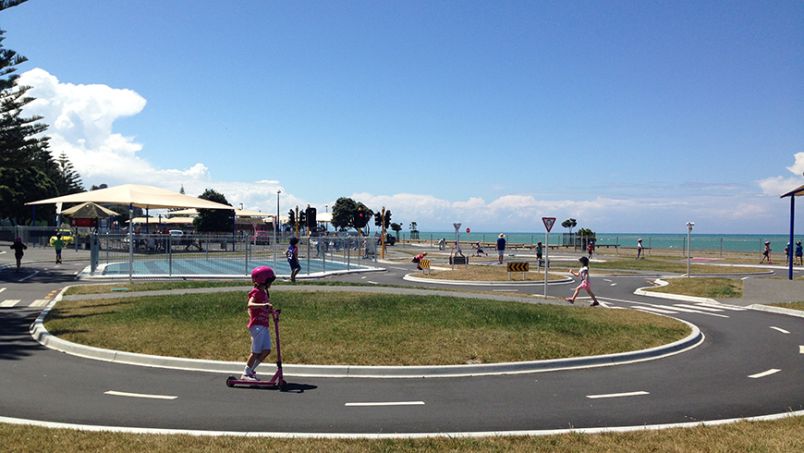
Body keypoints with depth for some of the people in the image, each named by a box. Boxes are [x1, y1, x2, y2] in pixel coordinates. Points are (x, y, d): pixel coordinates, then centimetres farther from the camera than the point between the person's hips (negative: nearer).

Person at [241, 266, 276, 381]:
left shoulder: (264, 292, 18)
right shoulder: (256, 292, -10)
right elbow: (250, 304, -29)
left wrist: (271, 311, 10)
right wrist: (262, 305, -41)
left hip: (264, 326, 9)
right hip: (257, 325, -9)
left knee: (266, 350, 4)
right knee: (256, 351, -5)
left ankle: (250, 371, 16)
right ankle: (245, 374, 6)